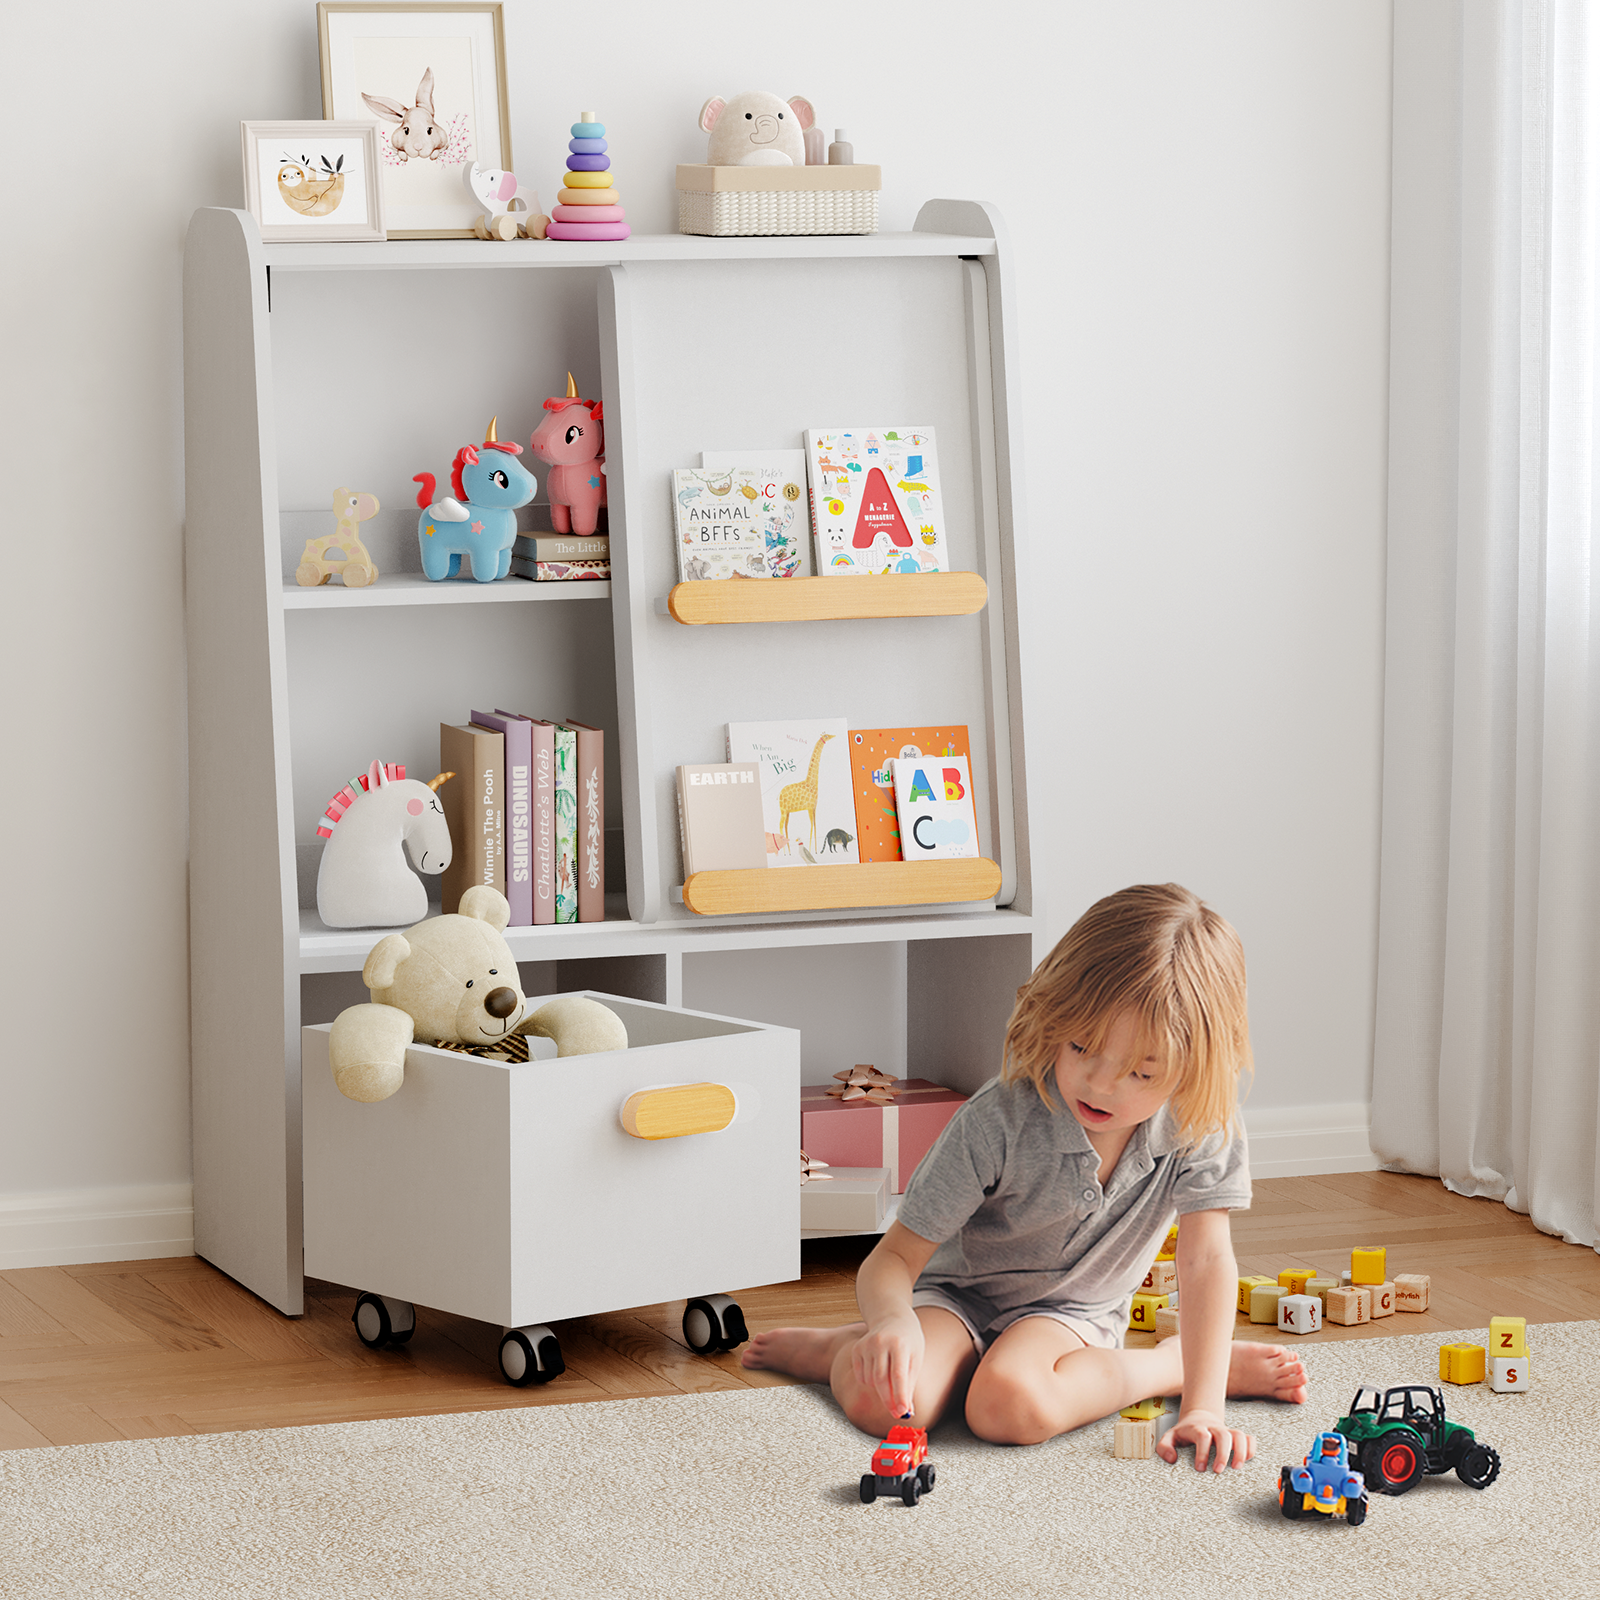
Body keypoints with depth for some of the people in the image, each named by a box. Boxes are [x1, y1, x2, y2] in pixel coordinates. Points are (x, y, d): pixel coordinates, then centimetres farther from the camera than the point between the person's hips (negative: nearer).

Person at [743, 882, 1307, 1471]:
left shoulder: (1201, 1129, -21)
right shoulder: (999, 1122, -27)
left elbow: (1206, 1260, -22)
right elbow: (896, 1256, -24)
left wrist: (1203, 1408, -31)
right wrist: (892, 1319, -48)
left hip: (1070, 1310, 2)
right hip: (960, 1293, -2)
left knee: (1010, 1405, -34)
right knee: (881, 1400, -34)